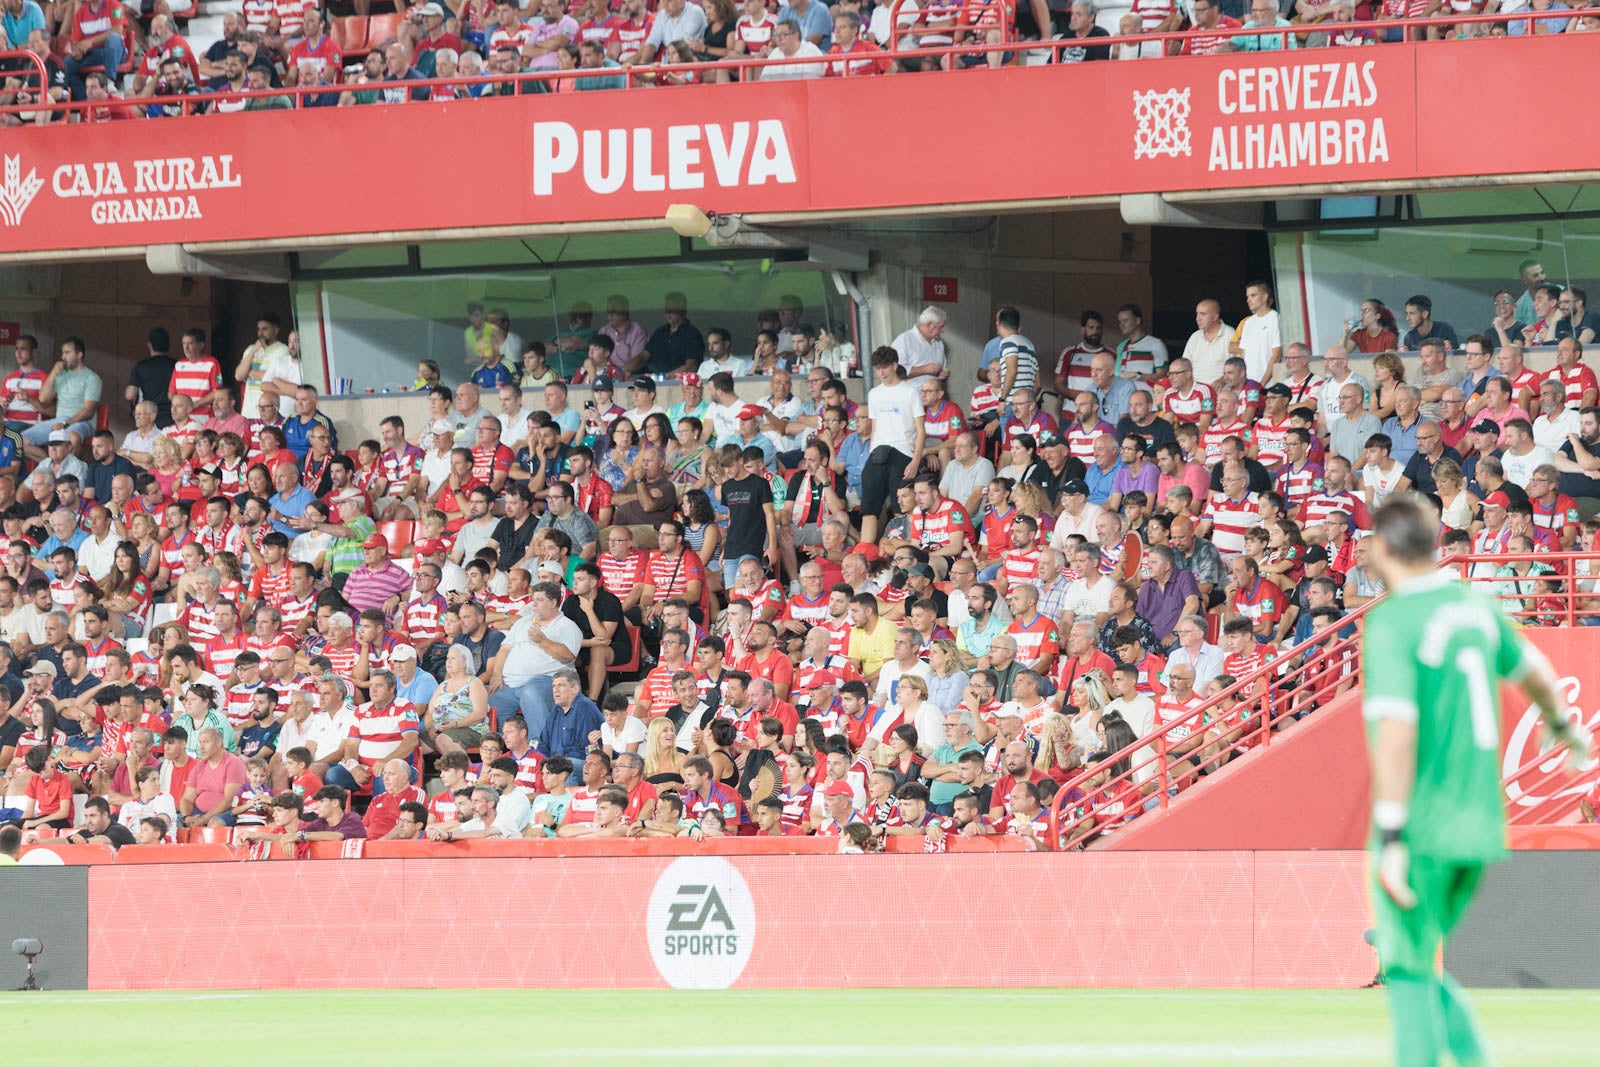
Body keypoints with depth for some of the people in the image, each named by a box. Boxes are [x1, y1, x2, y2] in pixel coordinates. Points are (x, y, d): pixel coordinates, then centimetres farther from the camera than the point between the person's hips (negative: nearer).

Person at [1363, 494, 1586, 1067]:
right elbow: (1531, 670, 27)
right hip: (1481, 826, 7)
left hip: (1421, 830, -7)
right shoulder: (1474, 606, 8)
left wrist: (1392, 838, -25)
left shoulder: (1390, 623, -14)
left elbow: (1397, 731, -24)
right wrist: (1562, 725, 49)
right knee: (1423, 966, 18)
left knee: (1408, 972, 0)